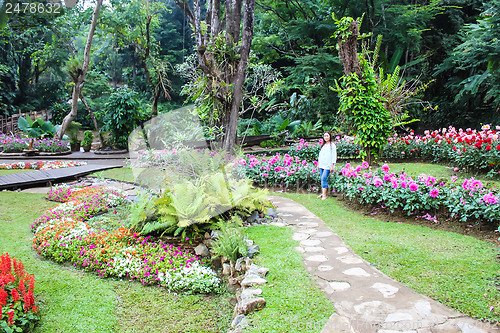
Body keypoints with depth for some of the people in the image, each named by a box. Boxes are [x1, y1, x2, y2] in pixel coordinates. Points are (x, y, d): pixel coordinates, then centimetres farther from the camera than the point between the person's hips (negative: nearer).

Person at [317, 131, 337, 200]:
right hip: (321, 165, 6)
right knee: (322, 179, 6)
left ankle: (324, 195, -12)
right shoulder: (323, 145, 17)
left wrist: (332, 166, -10)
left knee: (324, 178, -14)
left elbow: (334, 156, -5)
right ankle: (322, 193, 14)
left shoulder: (332, 145, -2)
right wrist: (318, 164, 19)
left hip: (328, 166, -6)